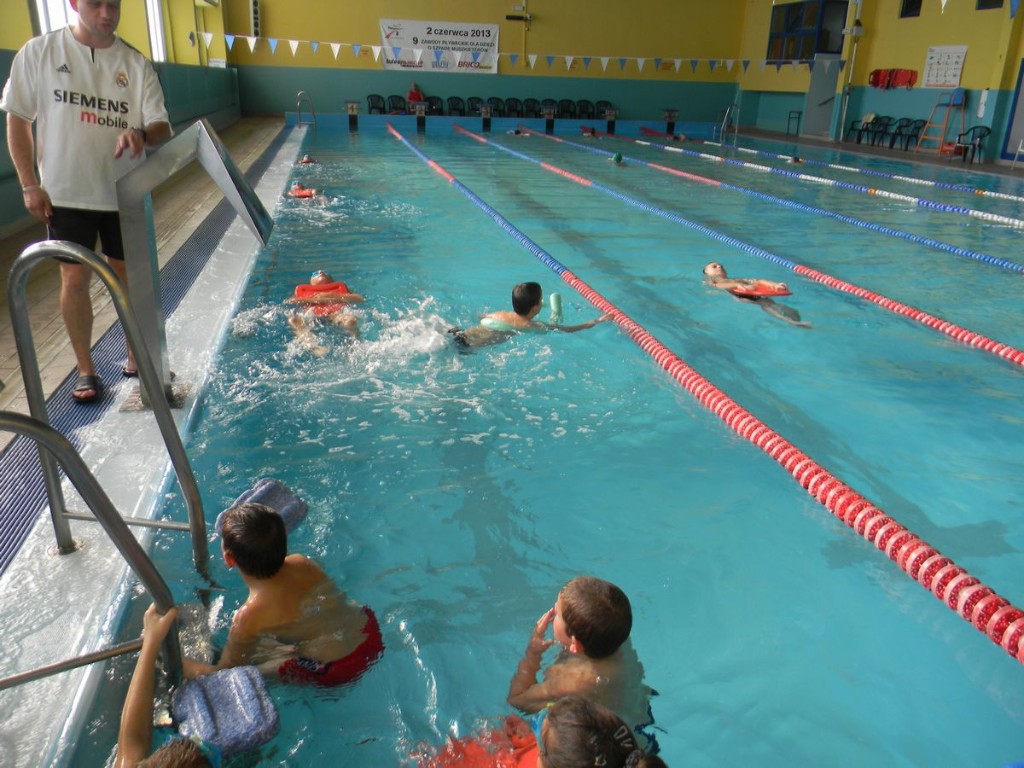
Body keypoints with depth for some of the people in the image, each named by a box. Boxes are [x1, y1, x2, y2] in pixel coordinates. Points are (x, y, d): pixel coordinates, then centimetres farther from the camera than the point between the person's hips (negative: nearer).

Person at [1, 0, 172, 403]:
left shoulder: (135, 63, -2)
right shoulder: (38, 52, -4)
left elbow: (161, 128, -6)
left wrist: (142, 134, -30)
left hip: (124, 194, 1)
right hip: (65, 193, -1)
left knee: (129, 277, 9)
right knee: (75, 279, 2)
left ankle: (136, 357, 27)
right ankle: (85, 369, 16)